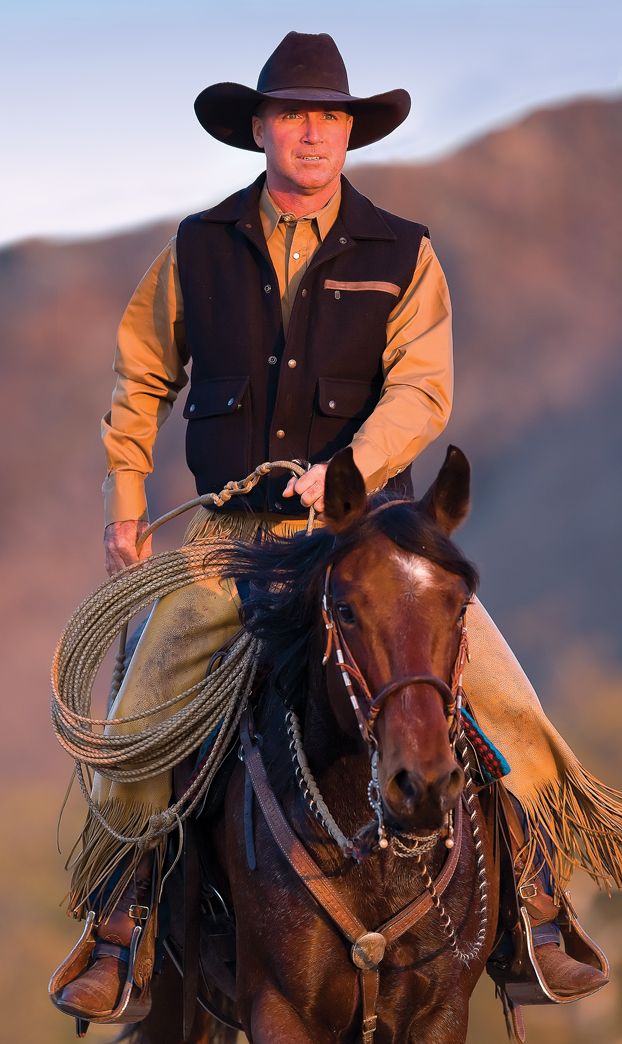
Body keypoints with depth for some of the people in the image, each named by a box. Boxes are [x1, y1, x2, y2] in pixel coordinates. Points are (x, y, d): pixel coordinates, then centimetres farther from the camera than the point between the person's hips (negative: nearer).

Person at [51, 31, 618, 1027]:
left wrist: (346, 469, -26)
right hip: (233, 535, 1)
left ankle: (534, 910, -2)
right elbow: (142, 378, 17)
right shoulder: (197, 251, 4)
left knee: (499, 697, -15)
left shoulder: (404, 257, 1)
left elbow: (421, 392, -10)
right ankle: (117, 931, 10)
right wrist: (126, 503, 12)